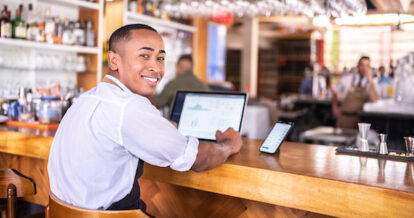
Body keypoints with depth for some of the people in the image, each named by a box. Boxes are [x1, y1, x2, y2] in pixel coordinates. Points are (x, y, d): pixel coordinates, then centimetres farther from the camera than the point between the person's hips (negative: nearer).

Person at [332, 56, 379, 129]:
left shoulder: (371, 83, -1)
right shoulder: (347, 79, 1)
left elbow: (375, 100, -20)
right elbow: (335, 92, 17)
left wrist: (370, 79, -21)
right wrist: (335, 107, 9)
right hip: (345, 117, 1)